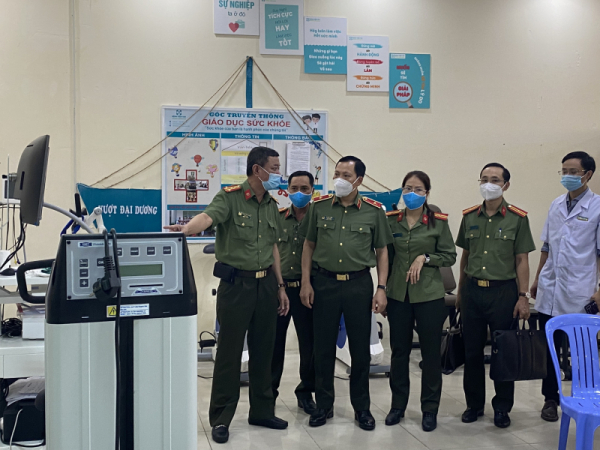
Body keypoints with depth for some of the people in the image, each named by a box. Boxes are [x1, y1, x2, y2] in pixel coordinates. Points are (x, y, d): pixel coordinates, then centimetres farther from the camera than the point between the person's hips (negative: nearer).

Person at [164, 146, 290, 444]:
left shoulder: (271, 204, 11)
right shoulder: (229, 197, -9)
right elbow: (208, 217, -29)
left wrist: (280, 286, 15)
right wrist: (186, 229, -51)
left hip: (265, 283, 6)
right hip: (236, 283, -6)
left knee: (263, 351, 13)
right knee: (229, 352, 1)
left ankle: (262, 411, 28)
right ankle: (221, 419, 14)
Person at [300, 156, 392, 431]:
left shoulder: (373, 210, 0)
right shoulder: (319, 207, 3)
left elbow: (382, 251, 4)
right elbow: (309, 245, 9)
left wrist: (381, 289, -3)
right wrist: (306, 282, 2)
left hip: (359, 284, -1)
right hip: (324, 282, 1)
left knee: (361, 348, 7)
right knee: (323, 348, 8)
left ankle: (362, 407, 23)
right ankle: (324, 405, 24)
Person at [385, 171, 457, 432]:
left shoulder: (438, 222, -3)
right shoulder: (391, 220, 5)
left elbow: (449, 256, 0)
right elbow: (386, 255, 9)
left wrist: (424, 258, -15)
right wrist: (383, 288, 6)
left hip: (429, 295, -2)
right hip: (398, 294, 2)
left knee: (431, 352, 6)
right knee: (399, 351, 10)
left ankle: (430, 409, 20)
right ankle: (398, 405, 25)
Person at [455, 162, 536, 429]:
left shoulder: (517, 218, -2)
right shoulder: (469, 217, 7)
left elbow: (522, 260, -2)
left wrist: (523, 297, -7)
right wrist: (460, 291, 13)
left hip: (503, 291, -3)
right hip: (473, 290, 3)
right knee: (472, 351, 10)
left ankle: (502, 407, 21)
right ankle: (474, 404, 25)